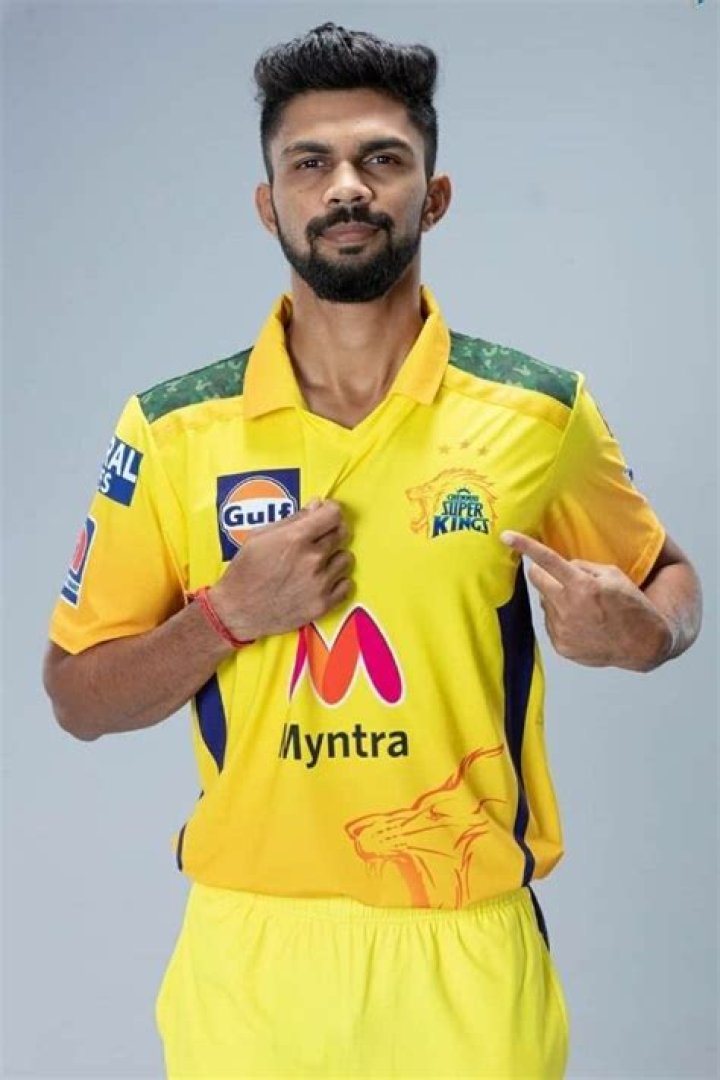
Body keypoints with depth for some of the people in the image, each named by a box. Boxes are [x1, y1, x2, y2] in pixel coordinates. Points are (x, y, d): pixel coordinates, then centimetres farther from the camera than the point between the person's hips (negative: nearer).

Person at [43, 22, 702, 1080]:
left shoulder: (540, 410, -3)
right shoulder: (173, 430, -3)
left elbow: (668, 577, 12)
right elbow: (78, 699, 1)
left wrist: (636, 630, -11)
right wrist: (229, 613, -16)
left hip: (471, 954, 0)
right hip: (249, 953, 1)